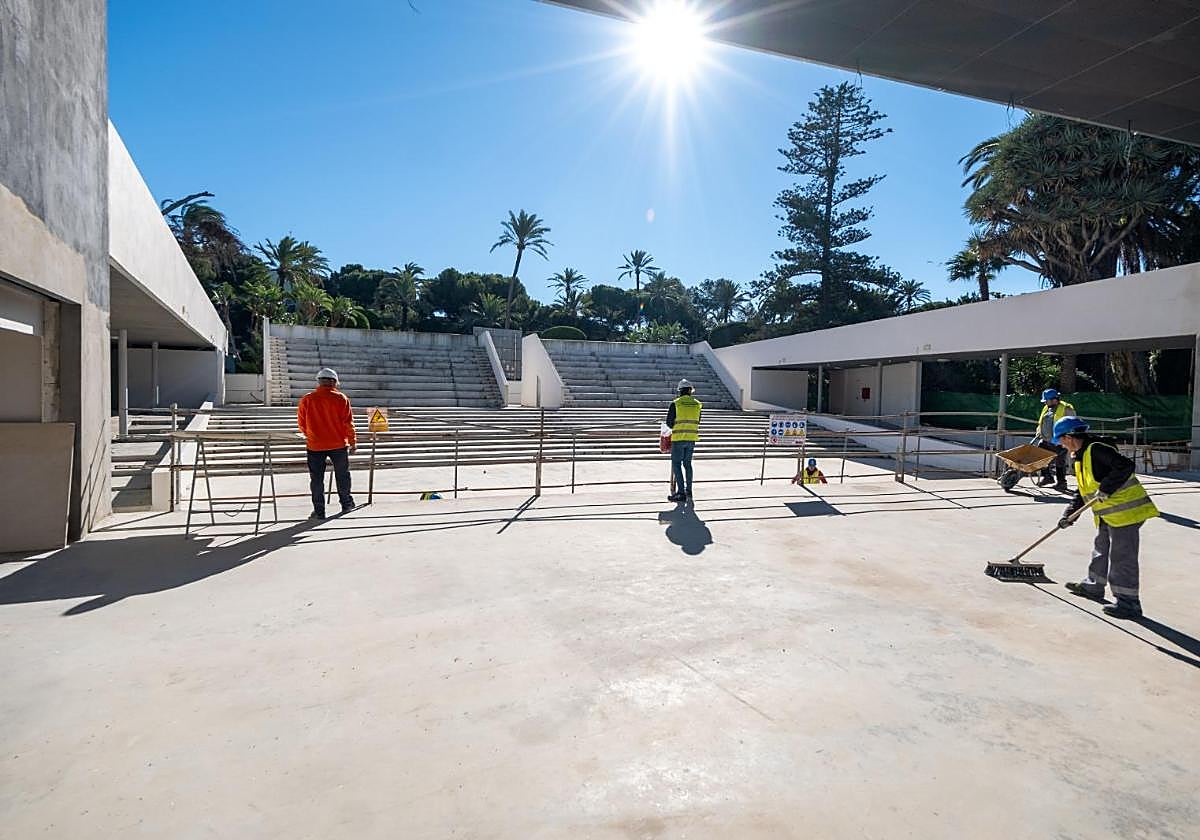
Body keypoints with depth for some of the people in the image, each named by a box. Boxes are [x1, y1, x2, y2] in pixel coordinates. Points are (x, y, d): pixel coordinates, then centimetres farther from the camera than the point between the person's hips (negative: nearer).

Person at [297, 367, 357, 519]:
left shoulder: (306, 399, -4)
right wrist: (352, 442, 3)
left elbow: (301, 424, 5)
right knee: (342, 475, 17)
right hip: (338, 444, 0)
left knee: (316, 479, 8)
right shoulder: (341, 398, -7)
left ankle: (319, 511, 10)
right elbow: (348, 423, -7)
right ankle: (346, 504, 29)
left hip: (315, 445, 0)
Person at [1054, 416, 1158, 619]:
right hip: (1107, 515, 11)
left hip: (1126, 510, -11)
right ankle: (1094, 587, 37)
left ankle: (1128, 603, 2)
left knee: (1122, 556, -6)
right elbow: (1082, 490, 19)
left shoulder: (1097, 449, -19)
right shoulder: (1080, 456, 13)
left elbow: (1125, 466, -30)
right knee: (1101, 550, 22)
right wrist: (1070, 515, 14)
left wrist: (1106, 489, -30)